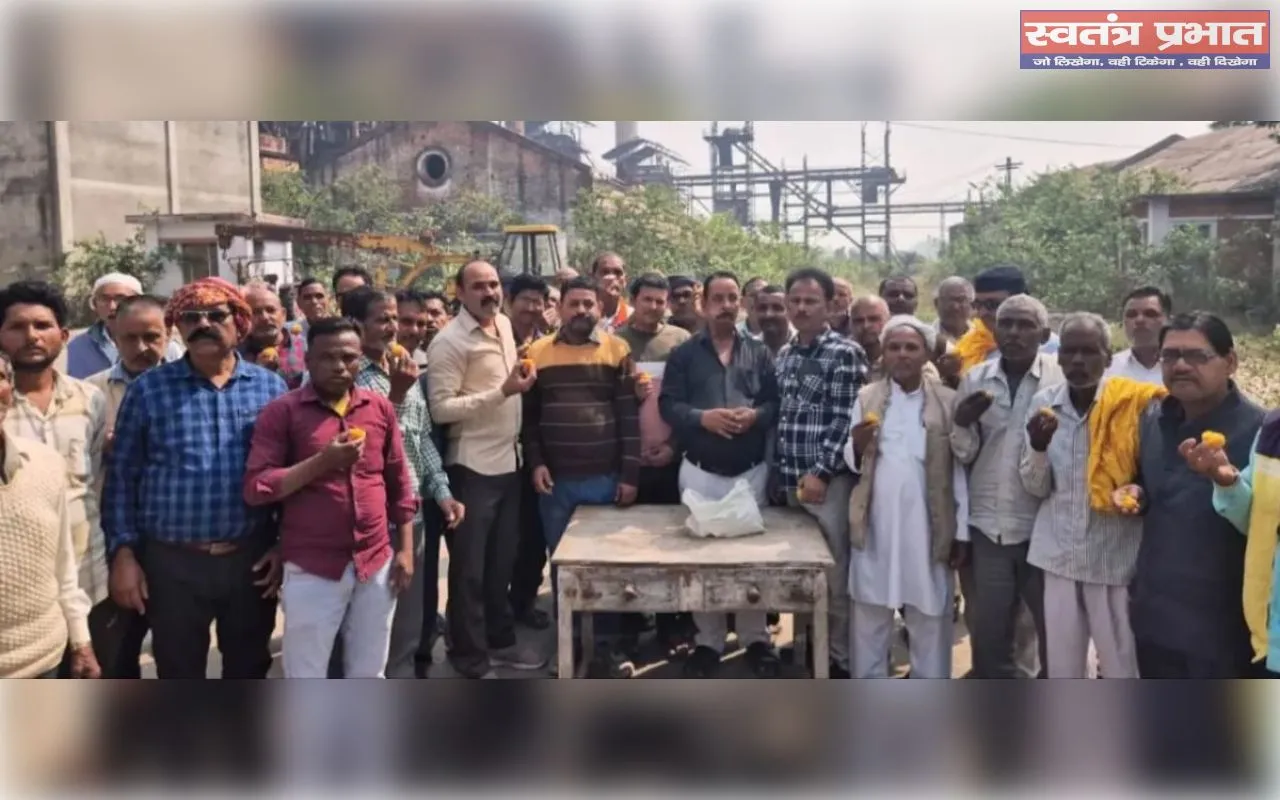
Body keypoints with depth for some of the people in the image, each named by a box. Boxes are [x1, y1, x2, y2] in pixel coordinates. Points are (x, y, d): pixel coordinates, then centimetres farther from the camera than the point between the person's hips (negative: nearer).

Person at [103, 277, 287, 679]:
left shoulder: (270, 386, 3)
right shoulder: (149, 388, 0)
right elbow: (121, 475, 1)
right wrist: (123, 552, -4)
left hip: (253, 559, 1)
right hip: (173, 562, -1)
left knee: (249, 669, 17)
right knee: (179, 675, 13)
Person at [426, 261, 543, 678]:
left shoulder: (505, 325, 10)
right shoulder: (450, 341, -15)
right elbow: (441, 408, -22)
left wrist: (521, 378, 8)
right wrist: (502, 392, -24)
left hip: (508, 460, 8)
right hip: (472, 467, -8)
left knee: (503, 559, 18)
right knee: (470, 567, 4)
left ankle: (500, 639, 33)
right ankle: (470, 656, 17)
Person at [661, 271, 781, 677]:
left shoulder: (759, 352, 7)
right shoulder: (684, 353, 2)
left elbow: (776, 402, 2)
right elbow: (668, 405, -6)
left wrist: (756, 415, -18)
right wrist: (703, 417, -21)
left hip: (751, 471, 1)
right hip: (700, 471, -1)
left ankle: (756, 639, 23)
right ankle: (708, 642, 21)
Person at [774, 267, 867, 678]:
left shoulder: (846, 353, -7)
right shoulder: (783, 355, 13)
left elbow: (847, 421, -13)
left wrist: (820, 472, -17)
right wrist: (778, 474, 12)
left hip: (828, 481, -6)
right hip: (789, 482, 6)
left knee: (834, 575, 2)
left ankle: (839, 659, 14)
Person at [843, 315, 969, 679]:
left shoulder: (948, 401, 1)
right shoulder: (866, 397, 5)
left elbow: (960, 470, 1)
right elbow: (852, 462, 5)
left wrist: (962, 531, -2)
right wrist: (857, 445, -18)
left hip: (928, 527, -1)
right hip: (875, 525, 1)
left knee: (930, 615, 8)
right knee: (870, 612, 9)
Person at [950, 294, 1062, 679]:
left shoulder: (1063, 378, -5)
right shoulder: (975, 379, 5)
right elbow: (963, 454, 6)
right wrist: (962, 424, -13)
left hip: (1044, 527, -3)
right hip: (987, 525, 3)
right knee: (987, 632, 11)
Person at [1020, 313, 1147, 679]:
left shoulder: (1133, 404, -8)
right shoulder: (1044, 403, 0)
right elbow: (1036, 487, 3)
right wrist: (1038, 446, -15)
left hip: (1115, 557, -3)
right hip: (1059, 555, 3)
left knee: (1122, 669, 8)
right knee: (1061, 667, 14)